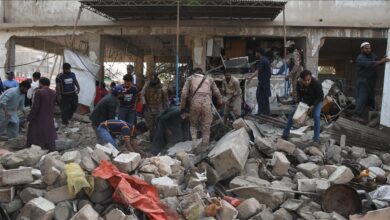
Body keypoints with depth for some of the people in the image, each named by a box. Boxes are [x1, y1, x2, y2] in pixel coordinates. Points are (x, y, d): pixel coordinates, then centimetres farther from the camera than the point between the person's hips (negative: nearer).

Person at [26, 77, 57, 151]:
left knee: (35, 139, 3)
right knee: (49, 139, 14)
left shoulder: (38, 92, -14)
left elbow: (35, 107, -16)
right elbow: (53, 106, 8)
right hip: (49, 120, 6)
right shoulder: (54, 93, 4)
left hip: (38, 120, -6)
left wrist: (29, 119, -11)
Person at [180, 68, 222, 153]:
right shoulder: (209, 79, 21)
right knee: (206, 128, 9)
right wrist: (220, 102, 36)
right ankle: (203, 148, 10)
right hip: (207, 104, 1)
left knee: (193, 124, 20)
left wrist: (182, 107, 8)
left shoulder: (190, 79, 16)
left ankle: (194, 141, 3)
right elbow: (217, 92, 19)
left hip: (194, 104, 0)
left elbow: (184, 93, 4)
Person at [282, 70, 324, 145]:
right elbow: (299, 94, -4)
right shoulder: (299, 83, -20)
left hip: (316, 102, -4)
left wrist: (313, 106, -30)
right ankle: (285, 134, 12)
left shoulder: (317, 84, -32)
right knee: (292, 114, -1)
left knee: (316, 116, -27)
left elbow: (320, 97, -22)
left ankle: (316, 139, -16)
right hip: (305, 101, 4)